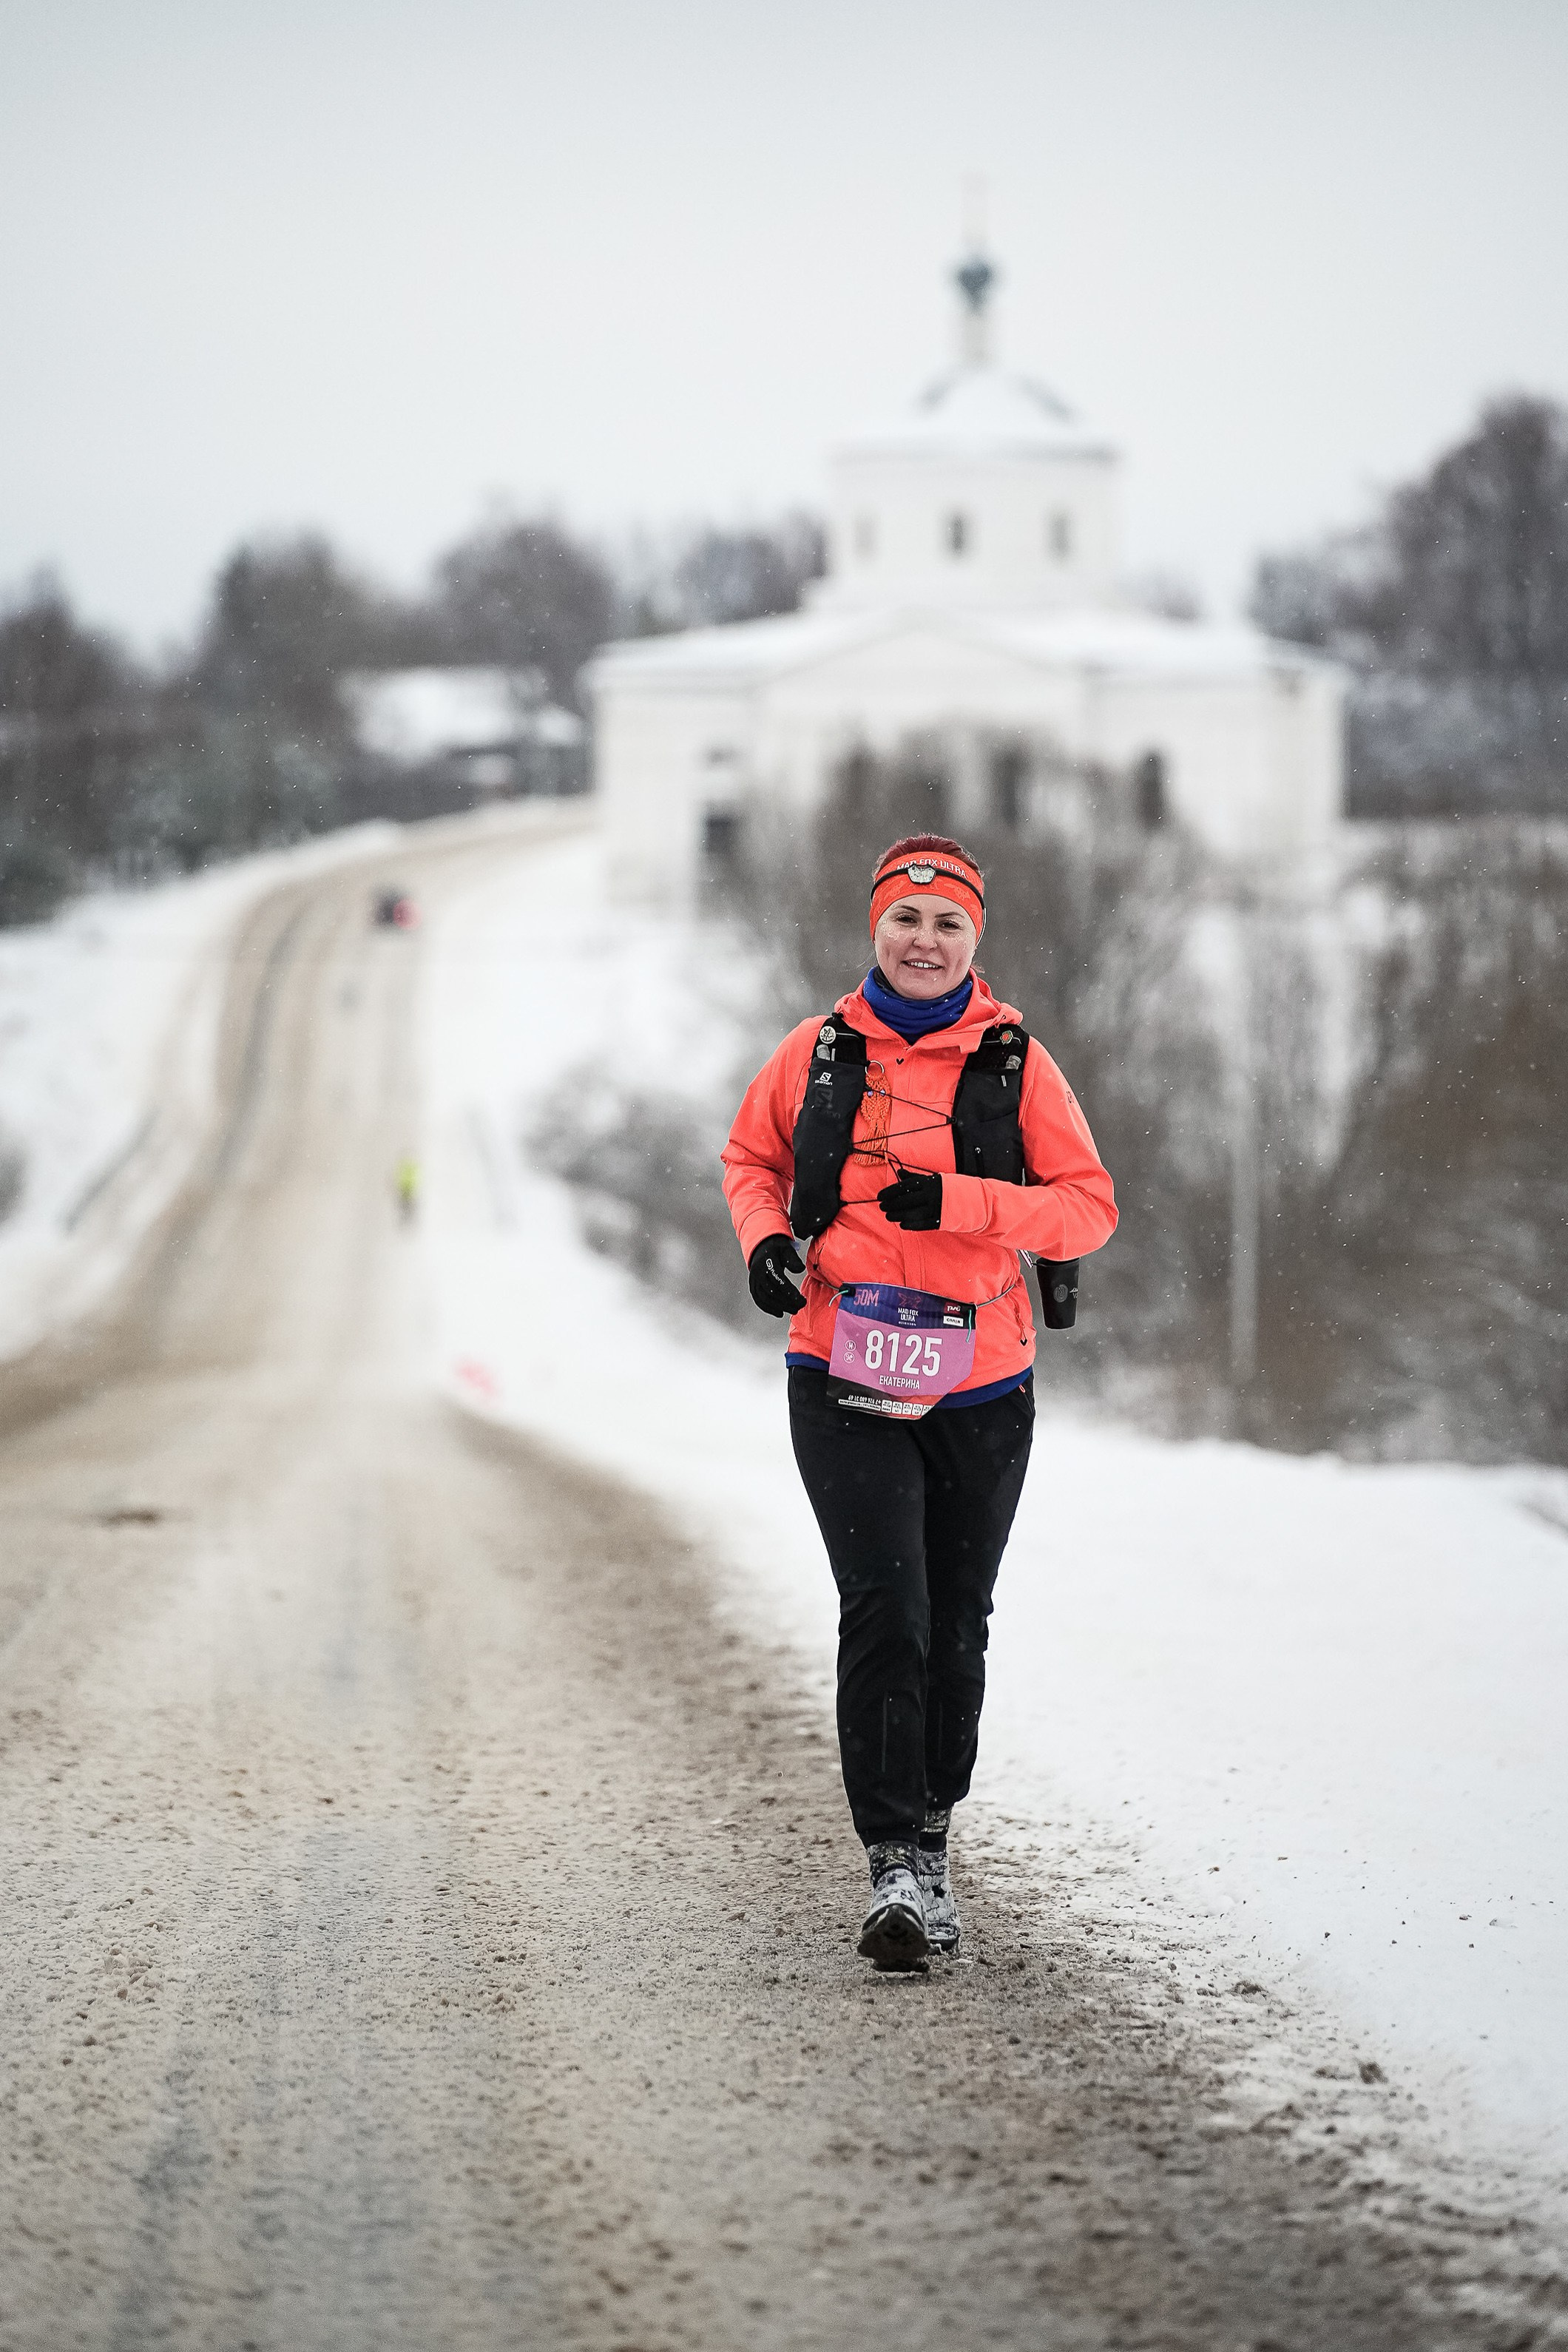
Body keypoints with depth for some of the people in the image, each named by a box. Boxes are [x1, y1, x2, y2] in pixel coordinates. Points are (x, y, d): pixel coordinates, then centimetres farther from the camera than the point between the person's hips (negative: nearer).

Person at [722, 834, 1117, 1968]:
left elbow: (1089, 1207, -3)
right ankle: (901, 1867, -15)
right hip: (846, 1384, -1)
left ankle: (930, 1823, 32)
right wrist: (767, 1239, -2)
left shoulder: (1014, 1062, -1)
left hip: (979, 1389, 1)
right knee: (884, 1616, -14)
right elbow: (751, 1158, 18)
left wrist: (955, 1202, -17)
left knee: (956, 1628, 12)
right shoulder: (819, 1053, 2)